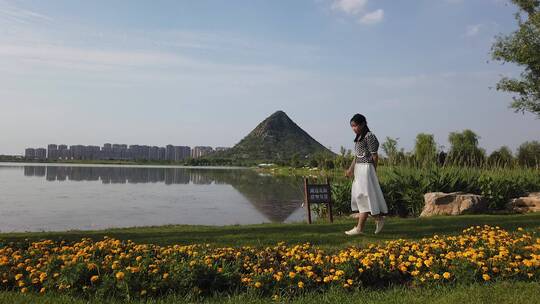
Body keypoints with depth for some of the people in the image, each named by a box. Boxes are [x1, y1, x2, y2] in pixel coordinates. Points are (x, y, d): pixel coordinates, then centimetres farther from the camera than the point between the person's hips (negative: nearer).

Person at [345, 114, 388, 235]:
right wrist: (351, 169, 8)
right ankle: (378, 218, 25)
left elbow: (375, 155, -10)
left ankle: (360, 228, -4)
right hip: (358, 168, 10)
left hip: (366, 168, -10)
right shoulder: (359, 138, 14)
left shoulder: (369, 136, -13)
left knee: (364, 196, -7)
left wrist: (374, 171, -4)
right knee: (358, 195, 12)